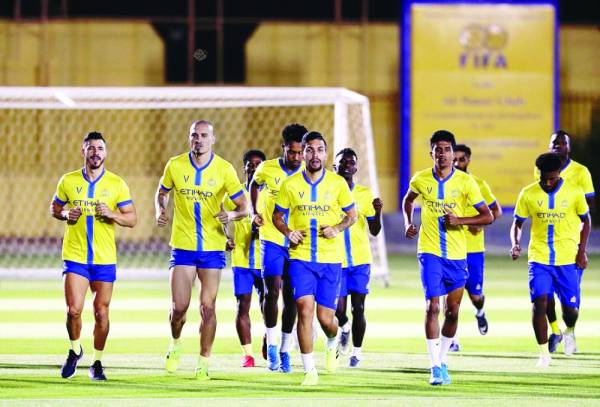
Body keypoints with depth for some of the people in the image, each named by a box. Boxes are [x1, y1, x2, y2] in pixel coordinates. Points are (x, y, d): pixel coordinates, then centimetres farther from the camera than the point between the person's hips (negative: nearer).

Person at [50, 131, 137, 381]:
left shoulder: (116, 184, 1)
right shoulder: (68, 181, 3)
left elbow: (132, 219, 2)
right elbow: (54, 208, 16)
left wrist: (111, 214, -16)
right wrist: (66, 214, -6)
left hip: (105, 259, 0)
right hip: (74, 256, 0)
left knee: (101, 313, 1)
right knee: (73, 310, -10)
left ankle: (97, 362, 18)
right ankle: (75, 351, 17)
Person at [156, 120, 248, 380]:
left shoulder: (224, 169, -4)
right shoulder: (175, 165, 0)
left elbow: (243, 207, 0)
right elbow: (161, 193, 16)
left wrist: (231, 215, -23)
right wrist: (160, 211, -5)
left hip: (213, 247, -1)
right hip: (182, 246, 1)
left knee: (207, 307, -2)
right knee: (179, 307, -4)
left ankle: (204, 363, 10)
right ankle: (176, 344, 27)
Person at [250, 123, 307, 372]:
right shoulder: (267, 169, -4)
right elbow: (254, 185, 17)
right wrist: (254, 213, 5)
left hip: (297, 243, 1)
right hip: (271, 240, -1)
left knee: (290, 298, 5)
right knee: (272, 291, -14)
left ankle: (285, 350, 17)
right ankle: (271, 345, -1)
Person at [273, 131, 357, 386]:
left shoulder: (338, 183, 0)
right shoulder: (290, 185, 1)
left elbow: (352, 215, 10)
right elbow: (277, 216, 12)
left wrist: (338, 228, -10)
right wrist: (288, 232, -7)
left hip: (331, 259, 0)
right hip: (300, 257, 0)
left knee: (325, 317, 0)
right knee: (305, 307, -16)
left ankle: (333, 342, 39)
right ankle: (309, 370, -7)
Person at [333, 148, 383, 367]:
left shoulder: (364, 193, 5)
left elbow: (374, 231, 6)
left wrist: (378, 212, -11)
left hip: (360, 260, 1)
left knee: (358, 308, -2)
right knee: (339, 309, -5)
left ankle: (357, 351, 12)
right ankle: (344, 327, 28)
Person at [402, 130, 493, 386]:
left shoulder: (465, 181, -4)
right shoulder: (421, 180, 1)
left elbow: (487, 216, -4)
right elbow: (408, 200, 23)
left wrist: (460, 220, -18)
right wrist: (408, 223, 6)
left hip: (457, 255, 1)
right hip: (430, 252, -1)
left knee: (453, 311, 7)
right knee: (432, 307, -12)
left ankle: (442, 361, 25)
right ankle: (435, 367, -9)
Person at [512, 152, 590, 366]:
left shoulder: (574, 193, -3)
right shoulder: (528, 194, -2)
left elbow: (585, 221, 9)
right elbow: (518, 223, 8)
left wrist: (582, 250, 0)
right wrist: (515, 244, -12)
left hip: (567, 260, 0)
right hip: (539, 258, 0)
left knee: (570, 307, 1)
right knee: (539, 303, -14)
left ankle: (569, 331, 37)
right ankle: (544, 353, -4)